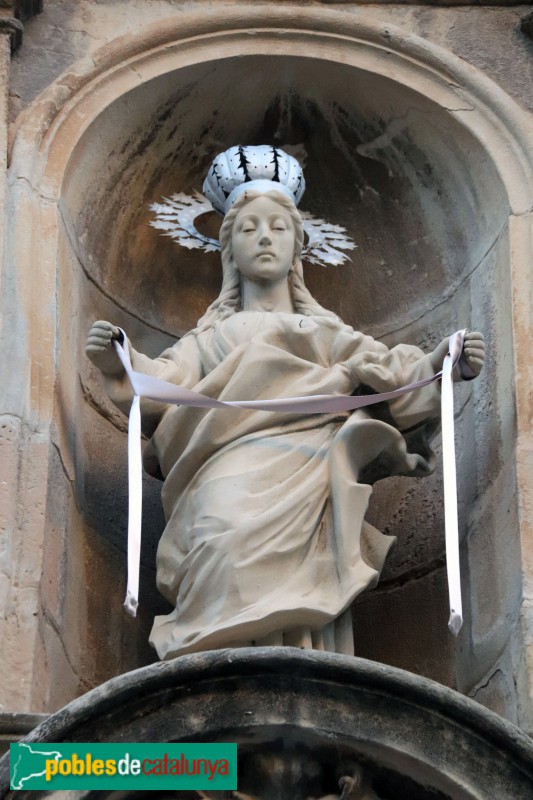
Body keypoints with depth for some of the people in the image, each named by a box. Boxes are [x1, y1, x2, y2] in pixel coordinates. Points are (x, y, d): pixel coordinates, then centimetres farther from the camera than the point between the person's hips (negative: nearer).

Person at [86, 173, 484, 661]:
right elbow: (166, 384, 13)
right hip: (236, 470, -1)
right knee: (237, 551, -32)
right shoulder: (212, 337, 32)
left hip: (307, 475, 1)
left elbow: (394, 372, 17)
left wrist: (441, 363, -4)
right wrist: (120, 368, -9)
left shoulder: (327, 333, 34)